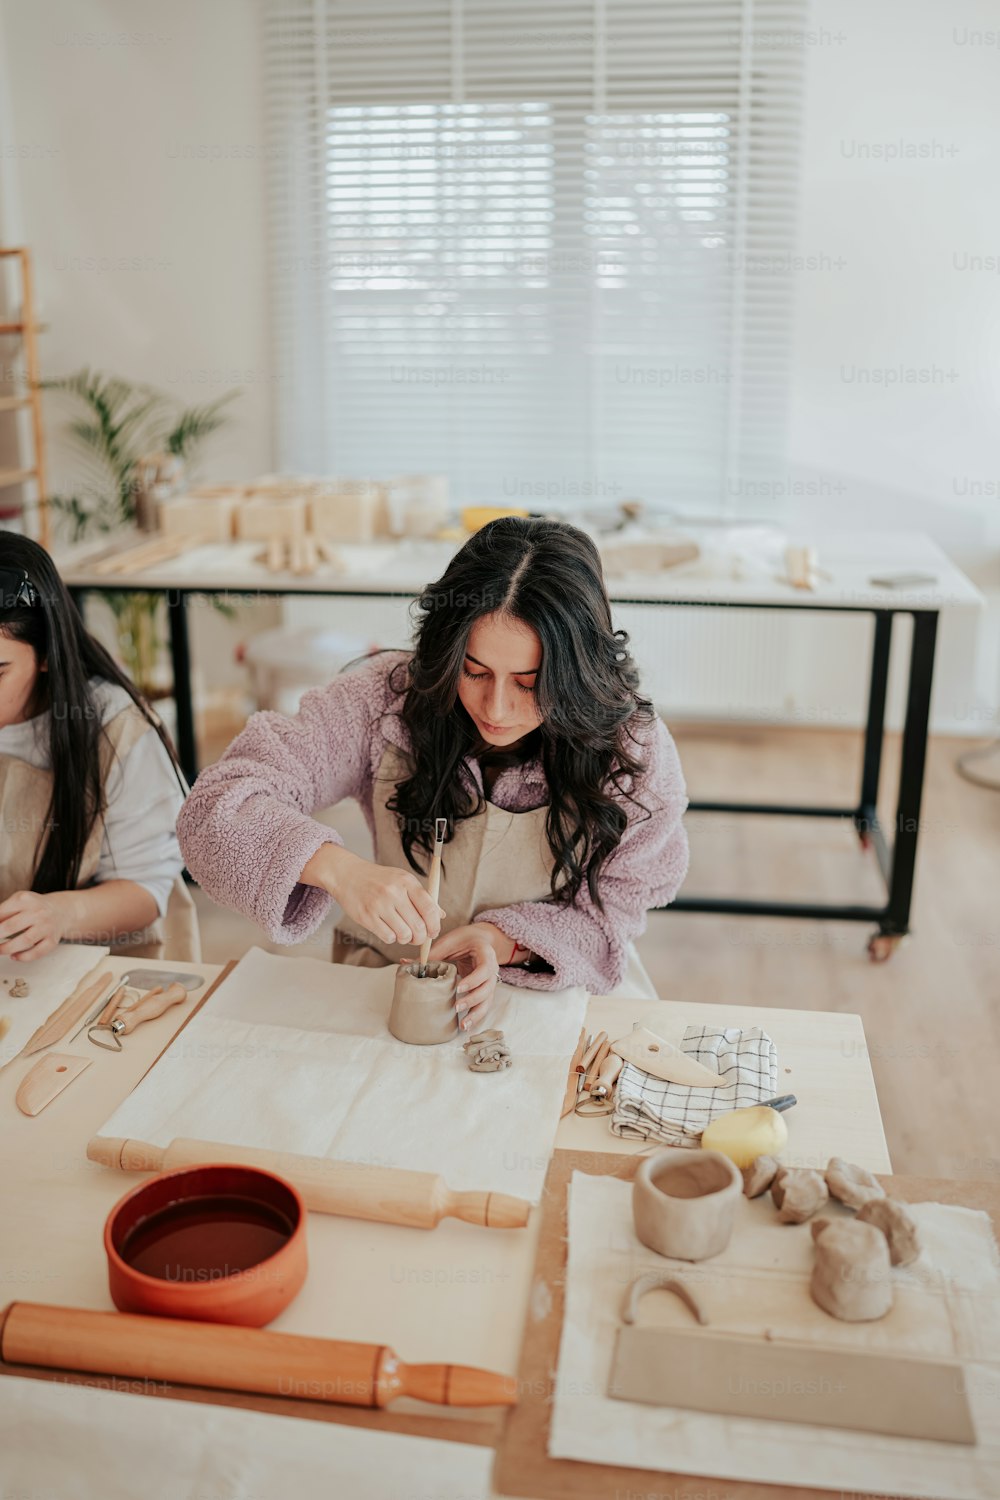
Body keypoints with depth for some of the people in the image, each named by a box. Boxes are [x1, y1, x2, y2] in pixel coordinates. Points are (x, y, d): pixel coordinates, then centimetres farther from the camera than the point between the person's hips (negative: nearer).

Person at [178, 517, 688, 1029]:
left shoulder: (634, 751, -16)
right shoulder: (386, 698, -18)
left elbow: (608, 913, -4)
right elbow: (220, 803, -21)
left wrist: (503, 940, -24)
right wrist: (339, 869, -39)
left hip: (559, 988, 1)